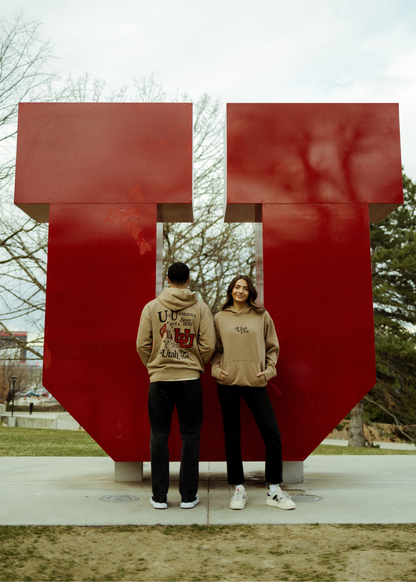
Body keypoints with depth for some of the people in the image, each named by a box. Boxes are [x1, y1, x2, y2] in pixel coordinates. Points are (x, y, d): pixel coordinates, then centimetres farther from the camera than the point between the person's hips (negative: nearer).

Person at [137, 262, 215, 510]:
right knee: (190, 435, 8)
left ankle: (159, 496, 13)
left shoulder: (152, 307, 1)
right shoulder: (201, 307, 0)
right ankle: (188, 495, 13)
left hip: (160, 378, 1)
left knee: (159, 436, 8)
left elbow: (142, 345, -1)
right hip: (190, 378, 0)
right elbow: (208, 345, -4)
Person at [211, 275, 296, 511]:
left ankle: (274, 491, 12)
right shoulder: (220, 318, 8)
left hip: (255, 381, 0)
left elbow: (273, 347, 11)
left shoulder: (262, 316, 7)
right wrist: (216, 369, -2)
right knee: (232, 438, 5)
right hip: (228, 382, 0)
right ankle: (239, 489, 18)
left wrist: (269, 369, -2)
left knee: (273, 435, -3)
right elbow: (215, 349, 14)